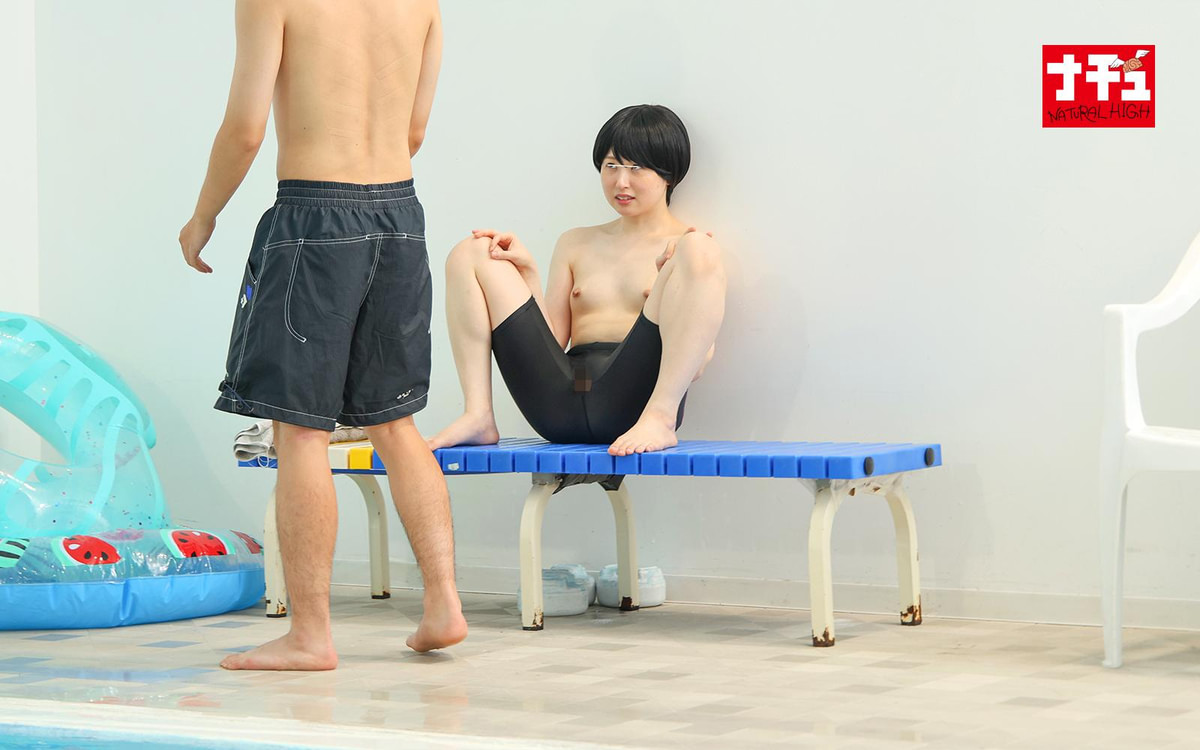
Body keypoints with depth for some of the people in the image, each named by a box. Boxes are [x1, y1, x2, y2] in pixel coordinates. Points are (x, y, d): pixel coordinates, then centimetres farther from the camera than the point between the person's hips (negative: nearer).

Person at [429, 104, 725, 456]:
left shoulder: (689, 246, 13)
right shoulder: (576, 244, 27)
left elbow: (696, 363, 0)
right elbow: (552, 341, 16)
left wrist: (677, 283, -15)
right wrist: (527, 274, 5)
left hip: (633, 398, -4)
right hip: (561, 407, 4)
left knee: (697, 251, -22)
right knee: (471, 253, 3)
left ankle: (660, 419, -32)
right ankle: (478, 417, -11)